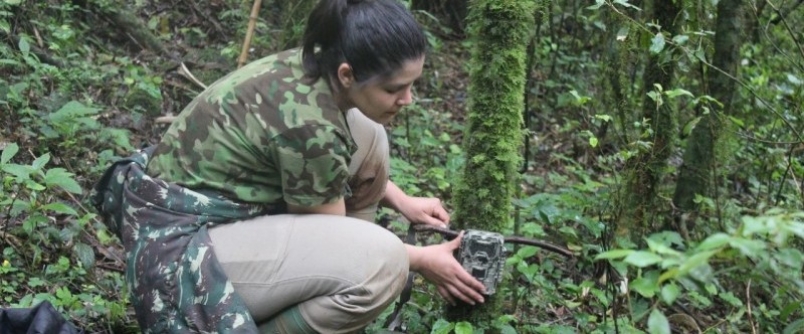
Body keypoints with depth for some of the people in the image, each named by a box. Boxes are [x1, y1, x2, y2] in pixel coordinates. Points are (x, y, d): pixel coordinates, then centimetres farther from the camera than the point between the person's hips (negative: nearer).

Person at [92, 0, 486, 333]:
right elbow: (329, 236, -12)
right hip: (185, 243, -9)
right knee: (380, 263, -26)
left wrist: (401, 201, 12)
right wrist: (422, 260, -1)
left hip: (210, 199, 10)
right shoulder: (308, 122, -28)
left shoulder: (311, 66, -4)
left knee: (367, 135, 3)